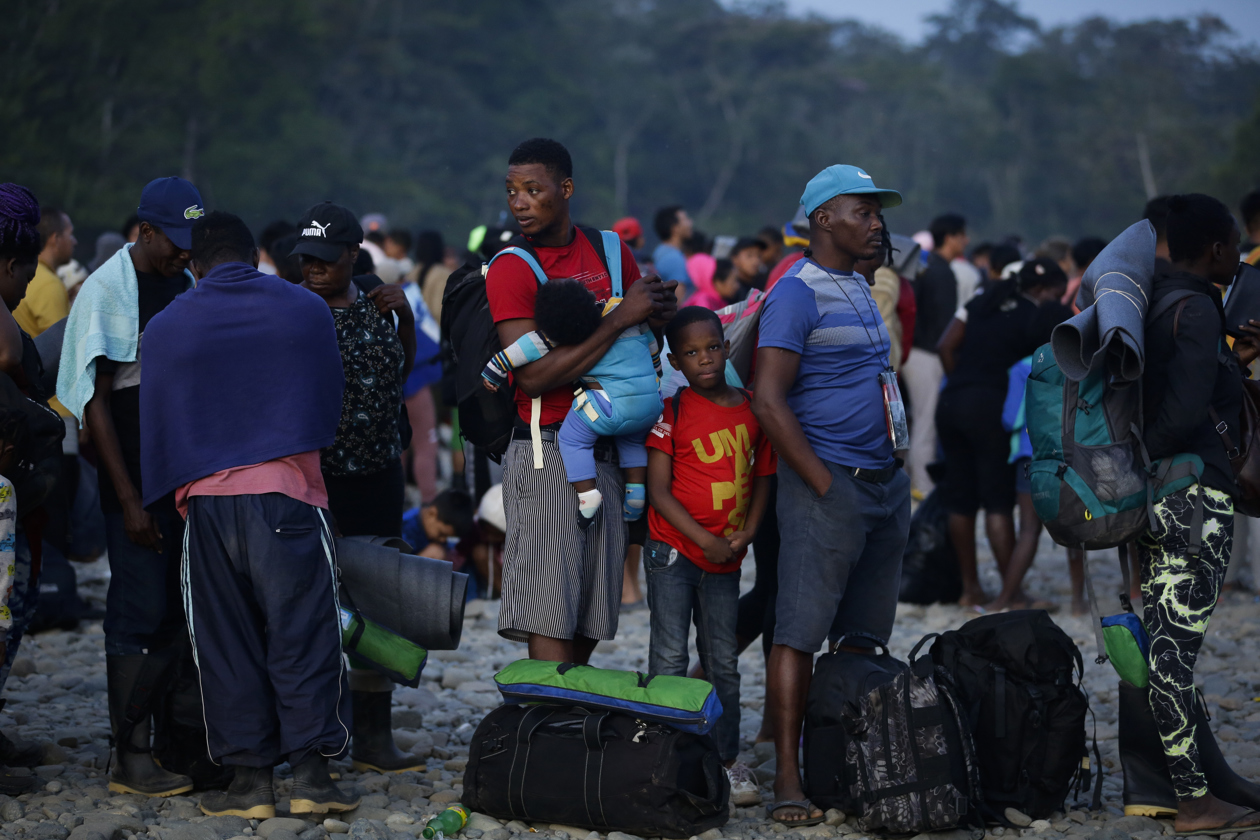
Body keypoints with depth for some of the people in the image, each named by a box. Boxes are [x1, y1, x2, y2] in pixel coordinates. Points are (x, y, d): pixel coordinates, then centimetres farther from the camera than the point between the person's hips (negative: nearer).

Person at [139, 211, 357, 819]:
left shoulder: (166, 327, 4)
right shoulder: (307, 310, 5)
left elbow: (155, 425, 8)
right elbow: (330, 405, 15)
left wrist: (162, 497, 20)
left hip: (207, 500, 1)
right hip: (290, 494, 0)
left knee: (227, 643, 7)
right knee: (302, 634, 4)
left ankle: (250, 777, 6)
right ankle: (310, 772, -1)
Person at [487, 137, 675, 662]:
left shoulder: (611, 252, 10)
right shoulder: (510, 270, -6)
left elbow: (652, 330, 27)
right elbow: (534, 377, -18)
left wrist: (659, 311, 3)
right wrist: (620, 319, -17)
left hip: (608, 454, 6)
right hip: (546, 455, -6)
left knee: (591, 623, 7)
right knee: (550, 620, -13)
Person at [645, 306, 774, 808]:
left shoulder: (752, 409, 6)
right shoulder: (672, 412, -7)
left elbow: (762, 475, 13)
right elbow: (659, 491, -10)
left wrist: (747, 533, -2)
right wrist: (706, 540, -15)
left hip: (725, 557, 4)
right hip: (673, 550, -4)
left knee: (723, 660, 9)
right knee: (670, 656, -3)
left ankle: (726, 760, 16)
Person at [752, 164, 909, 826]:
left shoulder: (859, 289, 18)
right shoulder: (797, 292, -9)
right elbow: (768, 402, -16)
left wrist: (895, 473, 16)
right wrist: (824, 485, -16)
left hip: (884, 483, 9)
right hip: (829, 483, -9)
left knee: (863, 636, 10)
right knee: (801, 631, -8)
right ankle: (787, 780, -8)